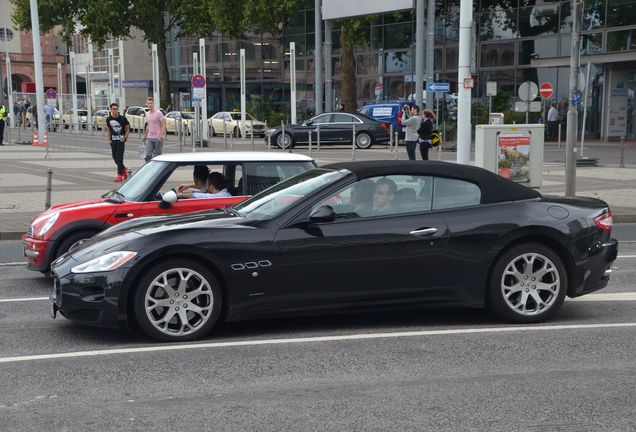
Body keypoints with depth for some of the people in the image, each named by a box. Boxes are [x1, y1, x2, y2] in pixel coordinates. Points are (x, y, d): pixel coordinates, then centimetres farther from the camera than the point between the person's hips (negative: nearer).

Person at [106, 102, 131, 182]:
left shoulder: (123, 119, -7)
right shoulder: (108, 119, 4)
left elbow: (128, 129, -1)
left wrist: (125, 138, -12)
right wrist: (109, 139, 6)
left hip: (121, 140, -5)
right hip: (113, 140, 5)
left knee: (119, 157, -10)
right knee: (114, 157, 7)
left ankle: (119, 174, -7)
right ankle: (124, 169, 29)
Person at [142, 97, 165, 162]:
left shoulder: (158, 113, -7)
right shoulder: (147, 114, 13)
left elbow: (163, 126, -10)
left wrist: (161, 136, -22)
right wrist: (145, 136, 22)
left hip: (157, 138, -5)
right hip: (149, 138, 5)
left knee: (157, 156, -1)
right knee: (148, 156, -5)